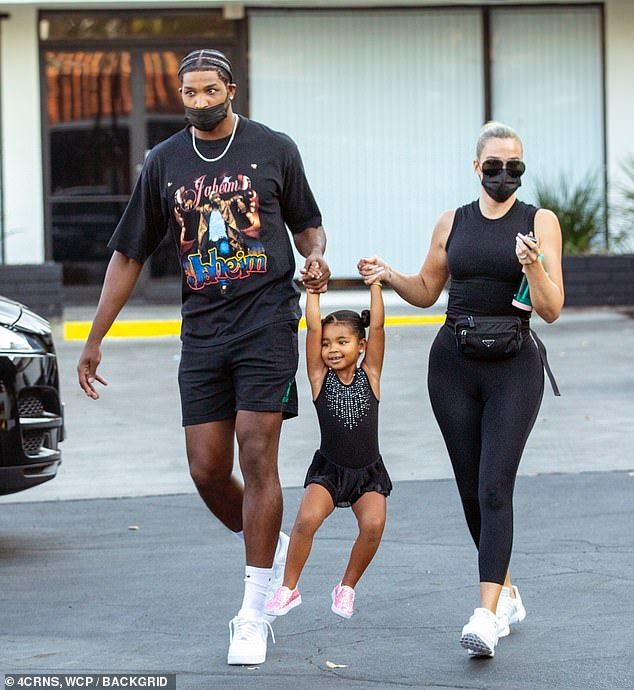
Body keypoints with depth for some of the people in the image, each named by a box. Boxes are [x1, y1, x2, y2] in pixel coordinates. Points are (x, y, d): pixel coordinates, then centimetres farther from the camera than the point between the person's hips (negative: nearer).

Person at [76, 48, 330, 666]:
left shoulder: (274, 150, 3)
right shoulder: (164, 162, 9)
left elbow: (308, 224, 15)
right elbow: (128, 255, 14)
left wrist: (315, 256, -9)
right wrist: (95, 339, 13)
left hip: (266, 322, -3)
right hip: (202, 331, 3)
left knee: (256, 458, -11)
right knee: (206, 471, 0)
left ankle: (253, 613, -6)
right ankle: (270, 545, 30)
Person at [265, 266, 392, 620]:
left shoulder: (370, 376, -3)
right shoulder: (320, 378, -4)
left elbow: (377, 326, -10)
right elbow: (313, 328, -11)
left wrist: (375, 283, -12)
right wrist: (313, 289, -10)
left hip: (368, 473, 0)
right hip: (329, 469, 0)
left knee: (373, 524, -24)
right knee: (307, 518, -26)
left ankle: (347, 587, 1)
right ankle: (289, 588, -8)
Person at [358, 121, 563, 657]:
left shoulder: (540, 222, 0)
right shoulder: (453, 223, 9)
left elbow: (551, 309, -5)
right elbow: (426, 291, 19)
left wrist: (532, 265, -23)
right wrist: (390, 276, 0)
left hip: (514, 366, -4)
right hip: (454, 364, 4)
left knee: (494, 487, -15)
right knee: (471, 488, 7)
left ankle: (487, 615, -20)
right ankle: (507, 593, 26)